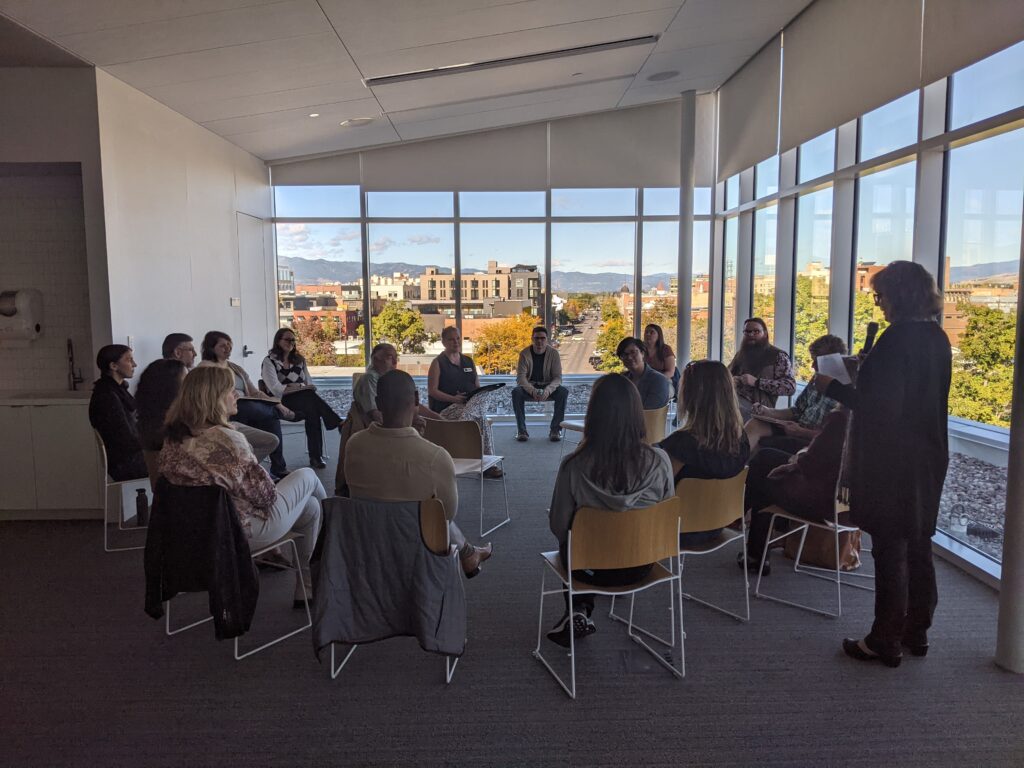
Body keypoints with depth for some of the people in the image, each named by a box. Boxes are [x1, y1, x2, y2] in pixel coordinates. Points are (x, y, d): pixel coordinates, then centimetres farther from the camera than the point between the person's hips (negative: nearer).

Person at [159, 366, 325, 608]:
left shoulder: (173, 438, -3)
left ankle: (306, 590, 37)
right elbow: (265, 494, -24)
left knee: (310, 505, 25)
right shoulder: (225, 439, -30)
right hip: (244, 530, -8)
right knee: (307, 476, 15)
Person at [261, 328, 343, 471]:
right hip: (281, 402, -4)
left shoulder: (299, 360, 16)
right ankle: (341, 425, -28)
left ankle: (316, 456, -30)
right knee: (311, 399, -34)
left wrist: (291, 386, -7)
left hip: (303, 401, 4)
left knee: (313, 412, -33)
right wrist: (301, 386, -12)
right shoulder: (269, 361, 0)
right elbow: (276, 390, -11)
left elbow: (310, 384, 11)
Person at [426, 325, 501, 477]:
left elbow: (478, 388, 21)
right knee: (481, 419, -32)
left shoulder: (469, 361, 21)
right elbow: (432, 391, -5)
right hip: (446, 408, -5)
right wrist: (454, 398, -18)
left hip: (473, 403, 5)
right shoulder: (438, 363, 4)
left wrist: (481, 395, -4)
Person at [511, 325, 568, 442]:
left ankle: (555, 429, -19)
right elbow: (520, 377, -18)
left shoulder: (553, 353, -10)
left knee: (564, 392, -30)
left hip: (548, 386, 0)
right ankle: (521, 430, -24)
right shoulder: (524, 354, -11)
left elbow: (557, 377, -14)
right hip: (529, 386, 0)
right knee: (516, 392, -32)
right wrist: (532, 391, -37)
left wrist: (548, 390, -36)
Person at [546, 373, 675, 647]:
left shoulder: (574, 466, -27)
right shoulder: (659, 461, -22)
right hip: (641, 565, 2)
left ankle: (579, 613, 22)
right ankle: (581, 616, 35)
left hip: (590, 567, -2)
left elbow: (558, 525, -14)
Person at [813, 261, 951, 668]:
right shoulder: (937, 337, 8)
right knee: (918, 546, 16)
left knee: (890, 550, 0)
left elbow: (882, 407, -22)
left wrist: (832, 387, -12)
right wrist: (864, 372, 17)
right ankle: (916, 633, 29)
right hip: (928, 457, 9)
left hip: (892, 462, -9)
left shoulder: (898, 338, -19)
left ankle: (886, 641, 11)